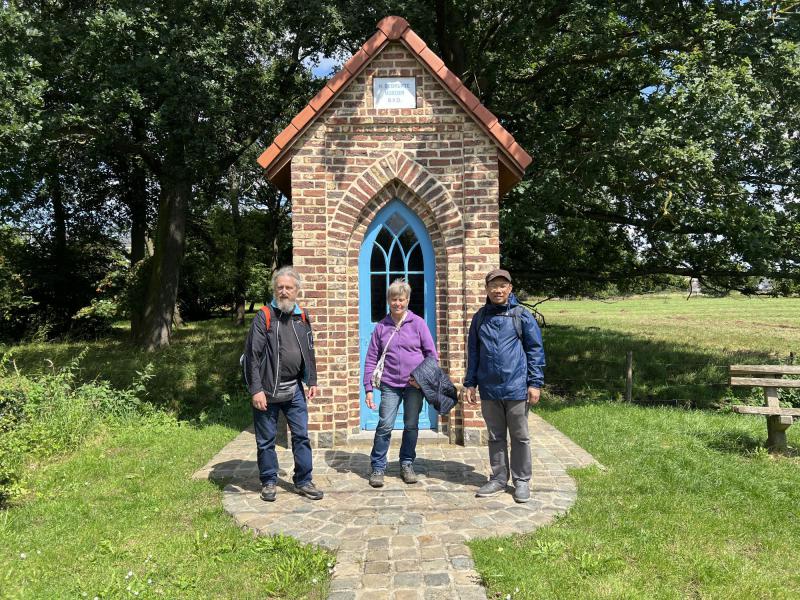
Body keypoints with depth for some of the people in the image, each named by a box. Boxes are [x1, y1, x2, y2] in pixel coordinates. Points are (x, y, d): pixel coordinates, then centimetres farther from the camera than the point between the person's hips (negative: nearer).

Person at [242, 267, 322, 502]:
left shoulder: (302, 317, 8)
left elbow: (309, 353, 17)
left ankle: (303, 481, 21)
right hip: (267, 391, -4)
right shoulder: (264, 317, -8)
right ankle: (269, 482, 25)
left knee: (301, 436, 8)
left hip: (294, 390, 4)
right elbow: (252, 355, -12)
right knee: (266, 440, 8)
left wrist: (312, 381, 11)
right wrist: (255, 390, -16)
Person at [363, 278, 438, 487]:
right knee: (384, 426, -4)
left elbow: (432, 354, 3)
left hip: (415, 385, 0)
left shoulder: (417, 323, 0)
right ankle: (377, 467, 11)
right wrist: (368, 388, 0)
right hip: (390, 385, 0)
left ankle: (407, 464, 27)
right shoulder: (381, 327, 3)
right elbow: (371, 359, 5)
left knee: (411, 426, 10)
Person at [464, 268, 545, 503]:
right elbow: (473, 353, 12)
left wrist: (535, 383, -6)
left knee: (520, 437, 9)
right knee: (495, 437, 14)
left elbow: (535, 350, -1)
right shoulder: (480, 318, 7)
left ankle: (522, 481, 22)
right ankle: (498, 479, 27)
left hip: (516, 388, -3)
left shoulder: (522, 316, -3)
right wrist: (470, 383, 8)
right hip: (489, 389, 3)